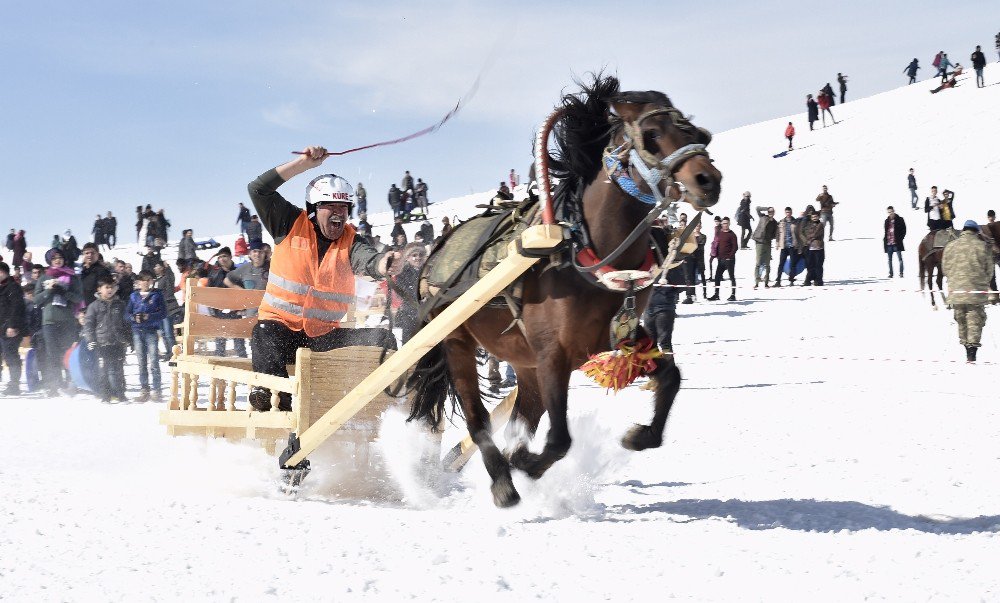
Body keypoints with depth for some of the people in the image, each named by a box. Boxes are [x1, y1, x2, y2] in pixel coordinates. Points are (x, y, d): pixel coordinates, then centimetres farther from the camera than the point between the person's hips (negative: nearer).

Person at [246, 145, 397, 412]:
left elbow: (371, 262, -17)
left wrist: (387, 262, -44)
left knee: (382, 340, -14)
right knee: (265, 335, -37)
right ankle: (275, 397, -49)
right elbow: (258, 189, -6)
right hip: (281, 327, -3)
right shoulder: (291, 225, 3)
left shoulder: (350, 242, 4)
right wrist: (304, 163, -11)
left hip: (324, 337, 3)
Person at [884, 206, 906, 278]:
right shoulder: (887, 221, 13)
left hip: (896, 242, -5)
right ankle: (890, 273, 13)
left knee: (900, 258, -4)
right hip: (888, 243, 5)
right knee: (889, 259, 8)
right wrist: (884, 239, 7)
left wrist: (900, 238, -10)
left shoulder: (899, 220, -1)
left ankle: (901, 273, -3)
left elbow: (904, 230, -1)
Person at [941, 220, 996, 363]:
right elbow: (989, 270, 3)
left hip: (956, 291, 2)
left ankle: (966, 346, 21)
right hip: (977, 291, -2)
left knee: (961, 321, 15)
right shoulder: (983, 246, -2)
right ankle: (972, 350, -9)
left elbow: (945, 268, 9)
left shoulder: (950, 246, 4)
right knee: (975, 320, 0)